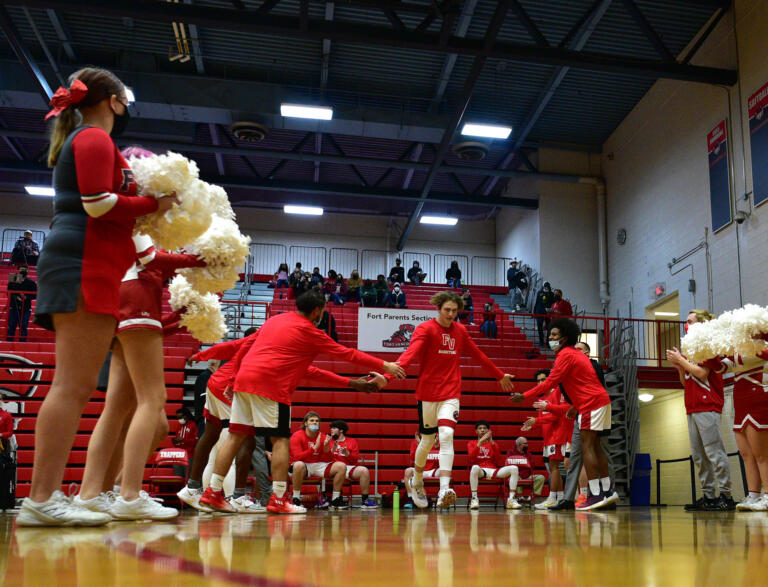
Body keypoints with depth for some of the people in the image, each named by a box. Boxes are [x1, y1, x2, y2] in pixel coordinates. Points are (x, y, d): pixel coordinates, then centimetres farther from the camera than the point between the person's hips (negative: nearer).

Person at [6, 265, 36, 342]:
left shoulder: (31, 283, 6)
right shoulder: (12, 282, 9)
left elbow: (34, 295, 3)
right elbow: (9, 294, 4)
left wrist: (26, 297, -14)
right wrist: (16, 297, -14)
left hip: (25, 309, -1)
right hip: (13, 307, 1)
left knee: (23, 327, -2)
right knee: (11, 326, 0)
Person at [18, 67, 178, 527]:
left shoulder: (80, 140, 29)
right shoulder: (95, 138, -1)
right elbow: (99, 203, -15)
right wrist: (154, 204, -3)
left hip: (81, 268, 10)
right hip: (86, 268, -10)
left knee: (77, 386, 5)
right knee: (74, 384, -14)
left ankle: (47, 495, 5)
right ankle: (42, 498, -15)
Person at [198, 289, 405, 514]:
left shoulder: (274, 320, 21)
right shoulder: (310, 331, 2)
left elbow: (243, 349, 22)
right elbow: (347, 353, 4)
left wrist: (237, 377, 30)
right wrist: (385, 365, 10)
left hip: (244, 378, 7)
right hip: (271, 385, -7)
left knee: (236, 435, 9)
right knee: (280, 438, -1)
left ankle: (213, 492, 9)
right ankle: (278, 499, -4)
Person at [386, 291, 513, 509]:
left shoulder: (461, 331, 10)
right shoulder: (425, 329, -5)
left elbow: (478, 356, 24)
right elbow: (411, 353, -23)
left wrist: (500, 376, 32)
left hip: (451, 394, 2)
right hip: (427, 393, -2)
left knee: (446, 436, -16)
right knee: (427, 440, 8)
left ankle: (444, 490, -22)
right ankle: (417, 481, 33)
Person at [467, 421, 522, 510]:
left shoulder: (494, 443, 22)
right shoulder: (472, 443, 17)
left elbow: (500, 463, 4)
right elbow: (471, 457, -6)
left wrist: (492, 443, -4)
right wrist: (480, 442, -13)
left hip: (493, 470, 3)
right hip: (480, 470, -3)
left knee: (513, 468, -21)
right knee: (475, 467, -40)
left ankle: (511, 499, -21)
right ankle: (474, 499, -32)